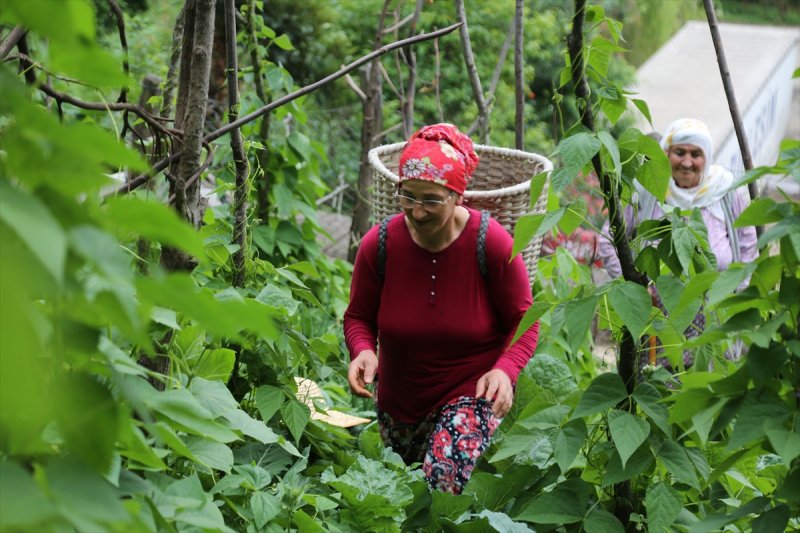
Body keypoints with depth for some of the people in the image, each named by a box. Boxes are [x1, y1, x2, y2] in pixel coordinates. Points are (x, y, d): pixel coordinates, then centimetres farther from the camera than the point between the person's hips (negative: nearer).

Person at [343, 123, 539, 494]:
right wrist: (363, 350, -24)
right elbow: (358, 317, -1)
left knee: (447, 474, -30)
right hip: (399, 399, 4)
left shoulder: (492, 244, -21)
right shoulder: (379, 245, -16)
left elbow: (523, 322, -11)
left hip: (473, 391, -4)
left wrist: (505, 369, -30)